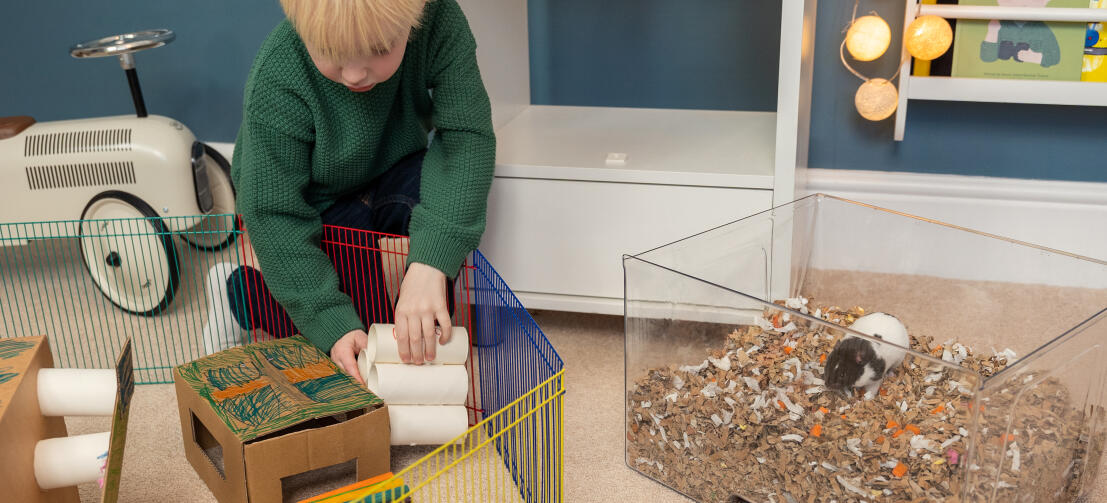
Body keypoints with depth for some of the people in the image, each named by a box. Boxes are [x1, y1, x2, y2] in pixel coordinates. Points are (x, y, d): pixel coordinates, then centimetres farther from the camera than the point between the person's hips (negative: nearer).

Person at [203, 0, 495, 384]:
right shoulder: (276, 83, -32)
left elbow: (466, 133, -33)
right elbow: (274, 214, -26)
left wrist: (430, 262, -45)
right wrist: (332, 323, -33)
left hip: (391, 172, 3)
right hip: (318, 208, -2)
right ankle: (239, 292, 9)